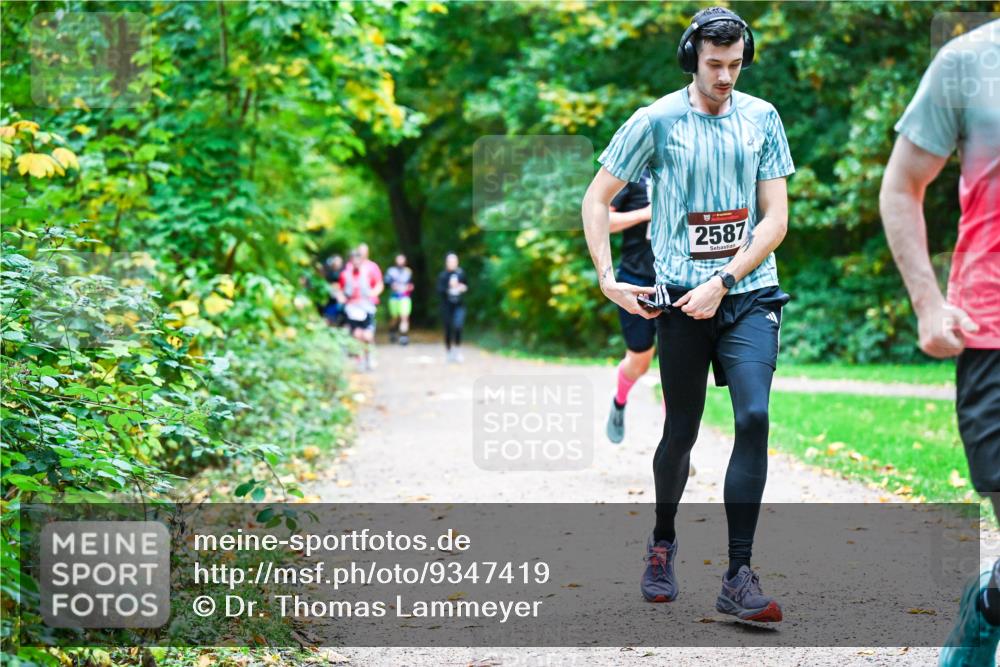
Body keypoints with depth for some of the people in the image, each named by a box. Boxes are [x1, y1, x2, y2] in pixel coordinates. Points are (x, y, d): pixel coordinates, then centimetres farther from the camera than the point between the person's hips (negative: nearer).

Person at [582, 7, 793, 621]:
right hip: (682, 295, -1)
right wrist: (607, 279, -5)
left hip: (750, 293, 1)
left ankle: (738, 578, -13)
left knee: (755, 417, -15)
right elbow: (597, 199, 5)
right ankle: (663, 542, 34)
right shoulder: (657, 121, 0)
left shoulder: (762, 118, 6)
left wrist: (721, 283, -9)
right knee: (682, 431, 6)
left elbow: (776, 219, 2)